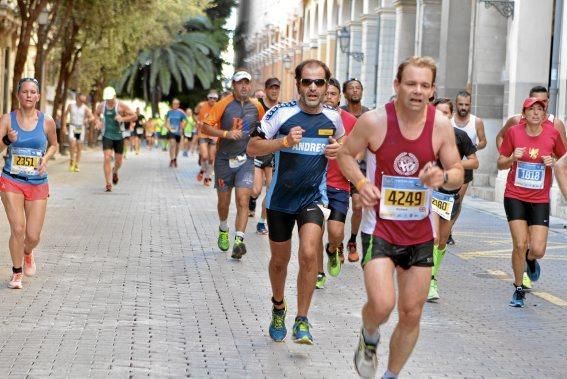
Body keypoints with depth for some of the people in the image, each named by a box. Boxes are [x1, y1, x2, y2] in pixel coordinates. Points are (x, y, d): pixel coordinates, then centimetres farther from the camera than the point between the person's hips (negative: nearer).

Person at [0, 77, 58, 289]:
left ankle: (27, 254, 38)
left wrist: (46, 159, -4)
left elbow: (53, 145, 15)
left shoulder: (46, 122, -2)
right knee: (17, 229, -10)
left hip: (38, 184, 1)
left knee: (33, 236, 0)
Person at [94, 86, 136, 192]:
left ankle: (115, 172, 45)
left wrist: (123, 118, -22)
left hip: (119, 136, 0)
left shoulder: (121, 106, -10)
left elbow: (134, 116, -7)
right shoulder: (101, 106, -1)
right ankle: (108, 184, -12)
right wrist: (97, 121, 1)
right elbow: (96, 113, 22)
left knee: (118, 161, 8)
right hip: (107, 136, 1)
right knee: (107, 158, -15)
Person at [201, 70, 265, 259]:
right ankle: (223, 230, 39)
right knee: (223, 201, 12)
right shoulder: (224, 104, -6)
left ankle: (239, 240, -16)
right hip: (224, 159, -1)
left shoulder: (256, 107, 4)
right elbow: (205, 127, -8)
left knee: (243, 201, -13)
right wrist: (226, 133, -20)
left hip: (246, 160, 1)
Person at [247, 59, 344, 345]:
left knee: (309, 254, -20)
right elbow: (252, 148, -11)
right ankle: (278, 307, 42)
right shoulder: (281, 113, -11)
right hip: (280, 197, 0)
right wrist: (285, 141, -24)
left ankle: (302, 321, -8)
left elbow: (341, 141, 20)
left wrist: (337, 149, -4)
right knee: (280, 260, 13)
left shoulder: (332, 117, -1)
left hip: (313, 197, 0)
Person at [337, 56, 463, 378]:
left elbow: (458, 173, 3)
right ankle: (369, 338, 17)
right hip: (381, 227, -3)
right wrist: (361, 183, -15)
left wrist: (443, 178, -20)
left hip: (420, 233, 3)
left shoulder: (441, 126, -6)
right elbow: (345, 153, 3)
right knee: (382, 305, -20)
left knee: (412, 314, 9)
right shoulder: (374, 121, -13)